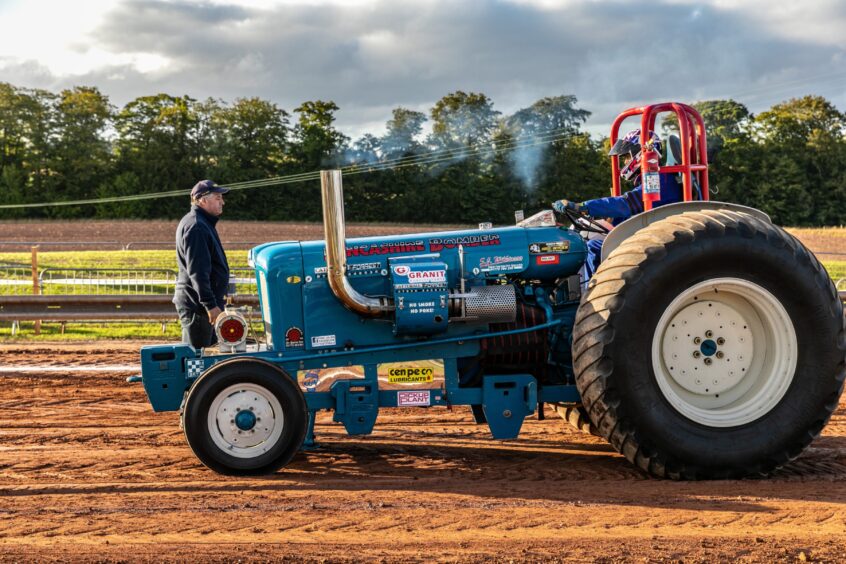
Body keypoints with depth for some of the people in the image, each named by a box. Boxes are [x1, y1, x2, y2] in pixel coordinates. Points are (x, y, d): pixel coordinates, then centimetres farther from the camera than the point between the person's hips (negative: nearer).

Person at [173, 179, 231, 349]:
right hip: (196, 304, -10)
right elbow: (197, 271, -24)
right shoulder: (196, 227, -17)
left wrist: (216, 299, 27)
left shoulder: (203, 223, 17)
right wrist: (210, 304, -26)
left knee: (210, 347, 16)